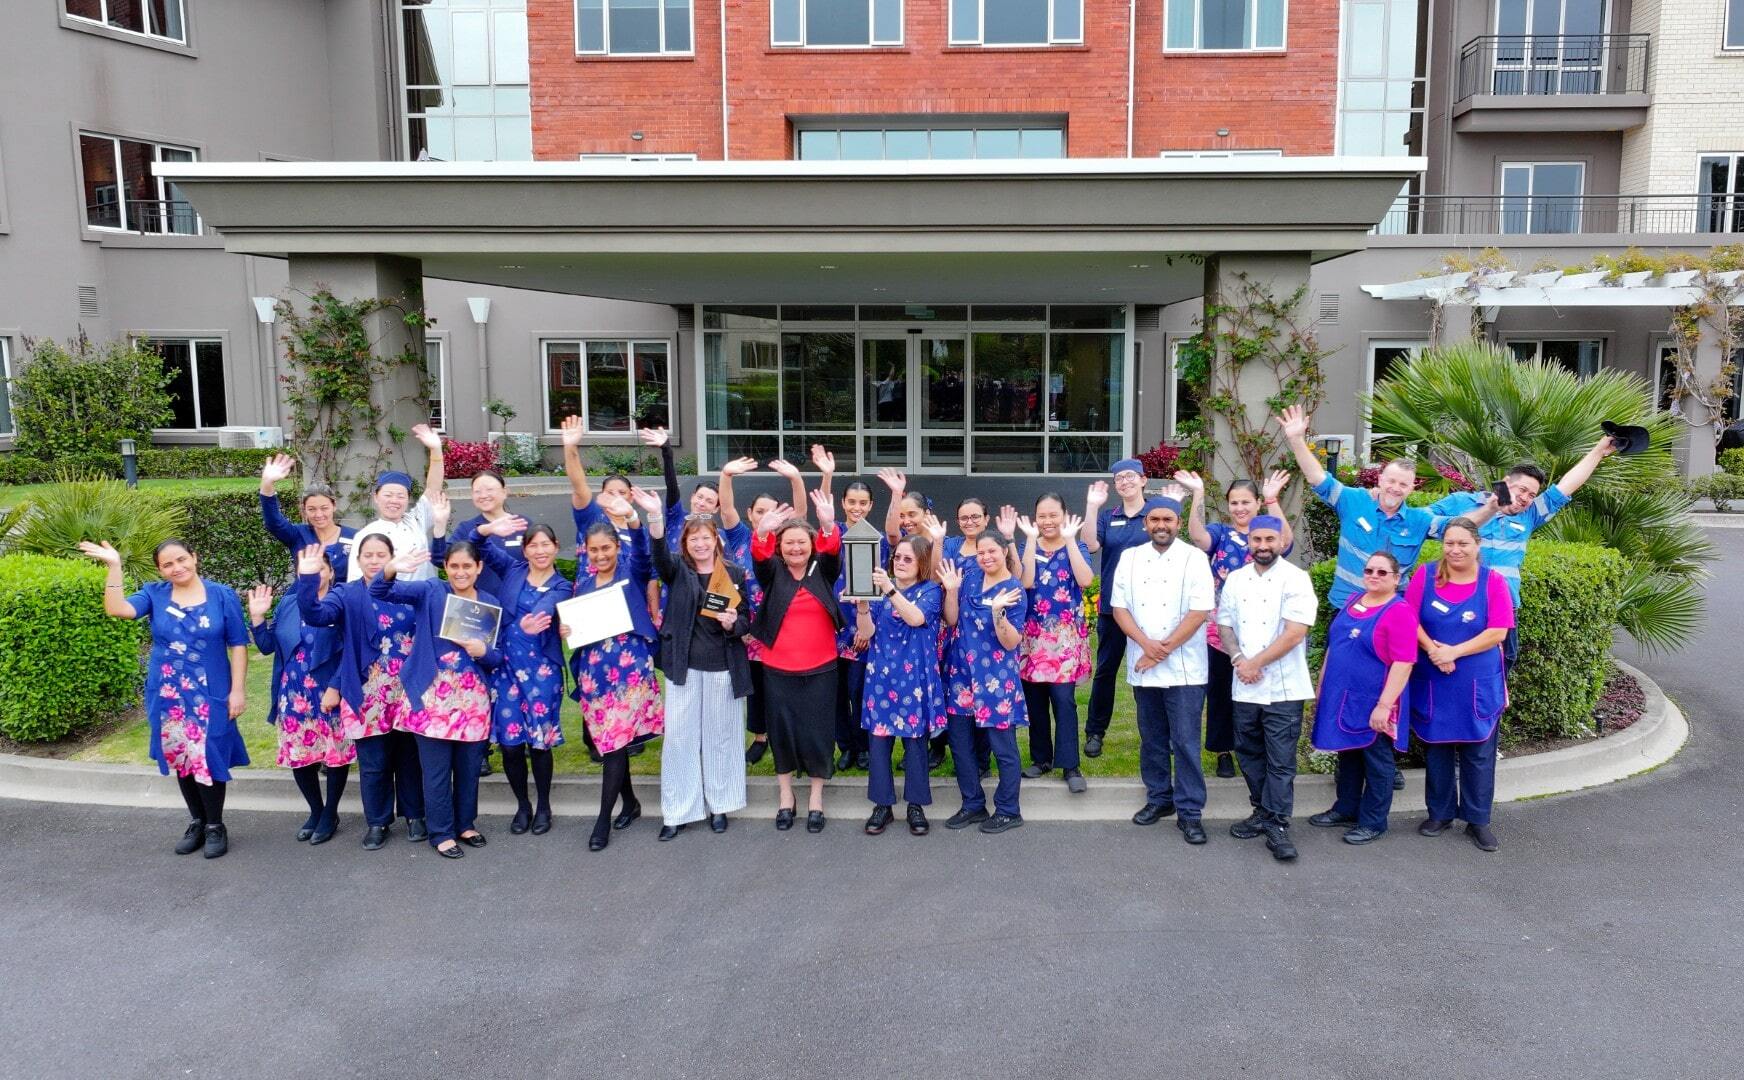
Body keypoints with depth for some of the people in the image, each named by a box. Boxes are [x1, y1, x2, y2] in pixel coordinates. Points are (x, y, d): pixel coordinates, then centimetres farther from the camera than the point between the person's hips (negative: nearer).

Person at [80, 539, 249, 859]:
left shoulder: (222, 595, -3)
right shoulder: (154, 594, 3)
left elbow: (238, 646, -3)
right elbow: (116, 609, -16)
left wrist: (237, 690, -8)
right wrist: (114, 566, -21)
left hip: (210, 695, -3)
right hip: (168, 696, 3)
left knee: (207, 760, -4)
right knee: (180, 760, 11)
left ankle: (215, 826, 12)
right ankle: (197, 822, 27)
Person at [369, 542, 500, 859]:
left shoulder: (491, 603, 5)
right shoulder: (430, 592, -3)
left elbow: (499, 658, 6)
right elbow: (380, 592, -16)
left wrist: (483, 652, -17)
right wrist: (391, 570, -37)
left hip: (473, 698, 3)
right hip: (433, 696, -3)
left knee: (469, 766, 13)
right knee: (437, 768, 3)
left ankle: (465, 824, 31)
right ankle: (441, 832, 18)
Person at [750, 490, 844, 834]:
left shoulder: (823, 570, 0)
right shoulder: (773, 572, -1)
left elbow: (833, 550, -19)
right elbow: (760, 557, -21)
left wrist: (828, 525, -42)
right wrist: (761, 532, -45)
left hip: (820, 668, 0)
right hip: (778, 669, 0)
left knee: (817, 730, 5)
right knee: (782, 729, 10)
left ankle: (816, 798, 22)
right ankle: (785, 796, 27)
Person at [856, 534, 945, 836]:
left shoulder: (930, 590, -1)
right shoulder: (879, 587, 7)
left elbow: (916, 618, -22)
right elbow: (866, 633, -2)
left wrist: (891, 590, -32)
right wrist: (862, 603, -20)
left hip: (914, 676, -2)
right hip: (882, 674, 2)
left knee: (914, 740, 4)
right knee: (878, 738, 3)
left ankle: (916, 805, 18)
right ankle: (882, 803, 16)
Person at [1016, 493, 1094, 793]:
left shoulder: (1076, 547, 2)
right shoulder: (1028, 548, 6)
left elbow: (1085, 580, -17)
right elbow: (1026, 582, -13)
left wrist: (1069, 539, -15)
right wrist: (1031, 539, -12)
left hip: (1066, 635, -2)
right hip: (1033, 634, 2)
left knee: (1063, 699, -9)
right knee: (1034, 700, 7)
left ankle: (1070, 765, -3)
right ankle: (1041, 758, 20)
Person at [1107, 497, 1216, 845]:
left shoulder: (1194, 558, -4)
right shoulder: (1130, 558, 7)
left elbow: (1199, 611, -11)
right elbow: (1119, 607, 3)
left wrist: (1164, 650, -13)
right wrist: (1147, 644, -12)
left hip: (1184, 668, -4)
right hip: (1143, 667, 4)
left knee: (1185, 741, -3)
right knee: (1151, 738, 13)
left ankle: (1189, 811, 5)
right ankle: (1159, 798, 27)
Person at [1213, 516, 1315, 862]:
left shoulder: (1295, 579, -8)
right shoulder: (1235, 579, 9)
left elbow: (1295, 633, -15)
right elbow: (1224, 625, 10)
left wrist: (1255, 664, -13)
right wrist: (1239, 660, -8)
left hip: (1283, 689, -5)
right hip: (1244, 688, 5)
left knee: (1281, 761, -1)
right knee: (1250, 755, 14)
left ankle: (1277, 825, 4)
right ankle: (1262, 812, 28)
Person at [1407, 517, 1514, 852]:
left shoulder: (1493, 582, -5)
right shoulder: (1426, 575, -2)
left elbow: (1497, 632, -10)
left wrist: (1453, 652, -17)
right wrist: (1433, 650, -19)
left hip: (1479, 684, -1)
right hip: (1432, 682, 1)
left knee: (1478, 753, 5)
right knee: (1436, 747, 11)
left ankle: (1477, 820, 18)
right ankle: (1440, 813, 25)